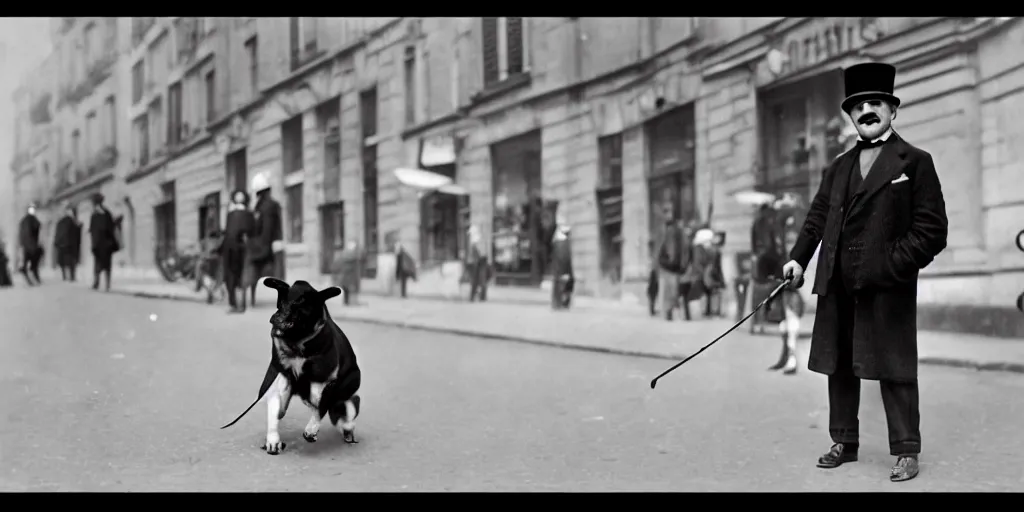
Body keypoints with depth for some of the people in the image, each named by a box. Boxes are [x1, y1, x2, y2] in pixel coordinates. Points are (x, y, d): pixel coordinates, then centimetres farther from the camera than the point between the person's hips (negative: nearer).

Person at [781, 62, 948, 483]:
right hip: (837, 286, 6)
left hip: (888, 287, -5)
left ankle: (906, 451, 8)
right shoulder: (839, 168, 18)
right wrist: (798, 258, -1)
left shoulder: (915, 162, 2)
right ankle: (844, 442, 23)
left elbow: (932, 228, -5)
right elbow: (817, 218, 14)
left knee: (895, 369, -2)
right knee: (839, 367, 11)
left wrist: (894, 264, -15)